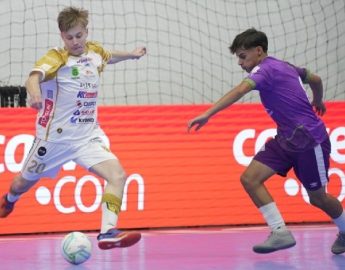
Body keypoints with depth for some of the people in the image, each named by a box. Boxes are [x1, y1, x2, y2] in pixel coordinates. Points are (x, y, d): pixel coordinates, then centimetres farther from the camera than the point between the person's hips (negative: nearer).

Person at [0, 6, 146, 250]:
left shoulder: (95, 51, 2)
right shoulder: (57, 58, -17)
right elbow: (34, 77, -38)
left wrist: (131, 54, 33)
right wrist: (35, 95, -58)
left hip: (88, 136, 4)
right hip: (56, 136, -4)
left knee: (118, 175, -20)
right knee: (26, 181, 19)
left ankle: (108, 232, -23)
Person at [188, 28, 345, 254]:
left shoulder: (266, 69, -16)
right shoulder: (284, 66, 10)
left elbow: (240, 90, -34)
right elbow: (316, 79, 24)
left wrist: (208, 114, -43)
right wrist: (318, 101, 46)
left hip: (310, 139, -9)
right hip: (287, 139, 9)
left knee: (317, 197, 6)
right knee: (250, 178, -8)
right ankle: (281, 232, -9)